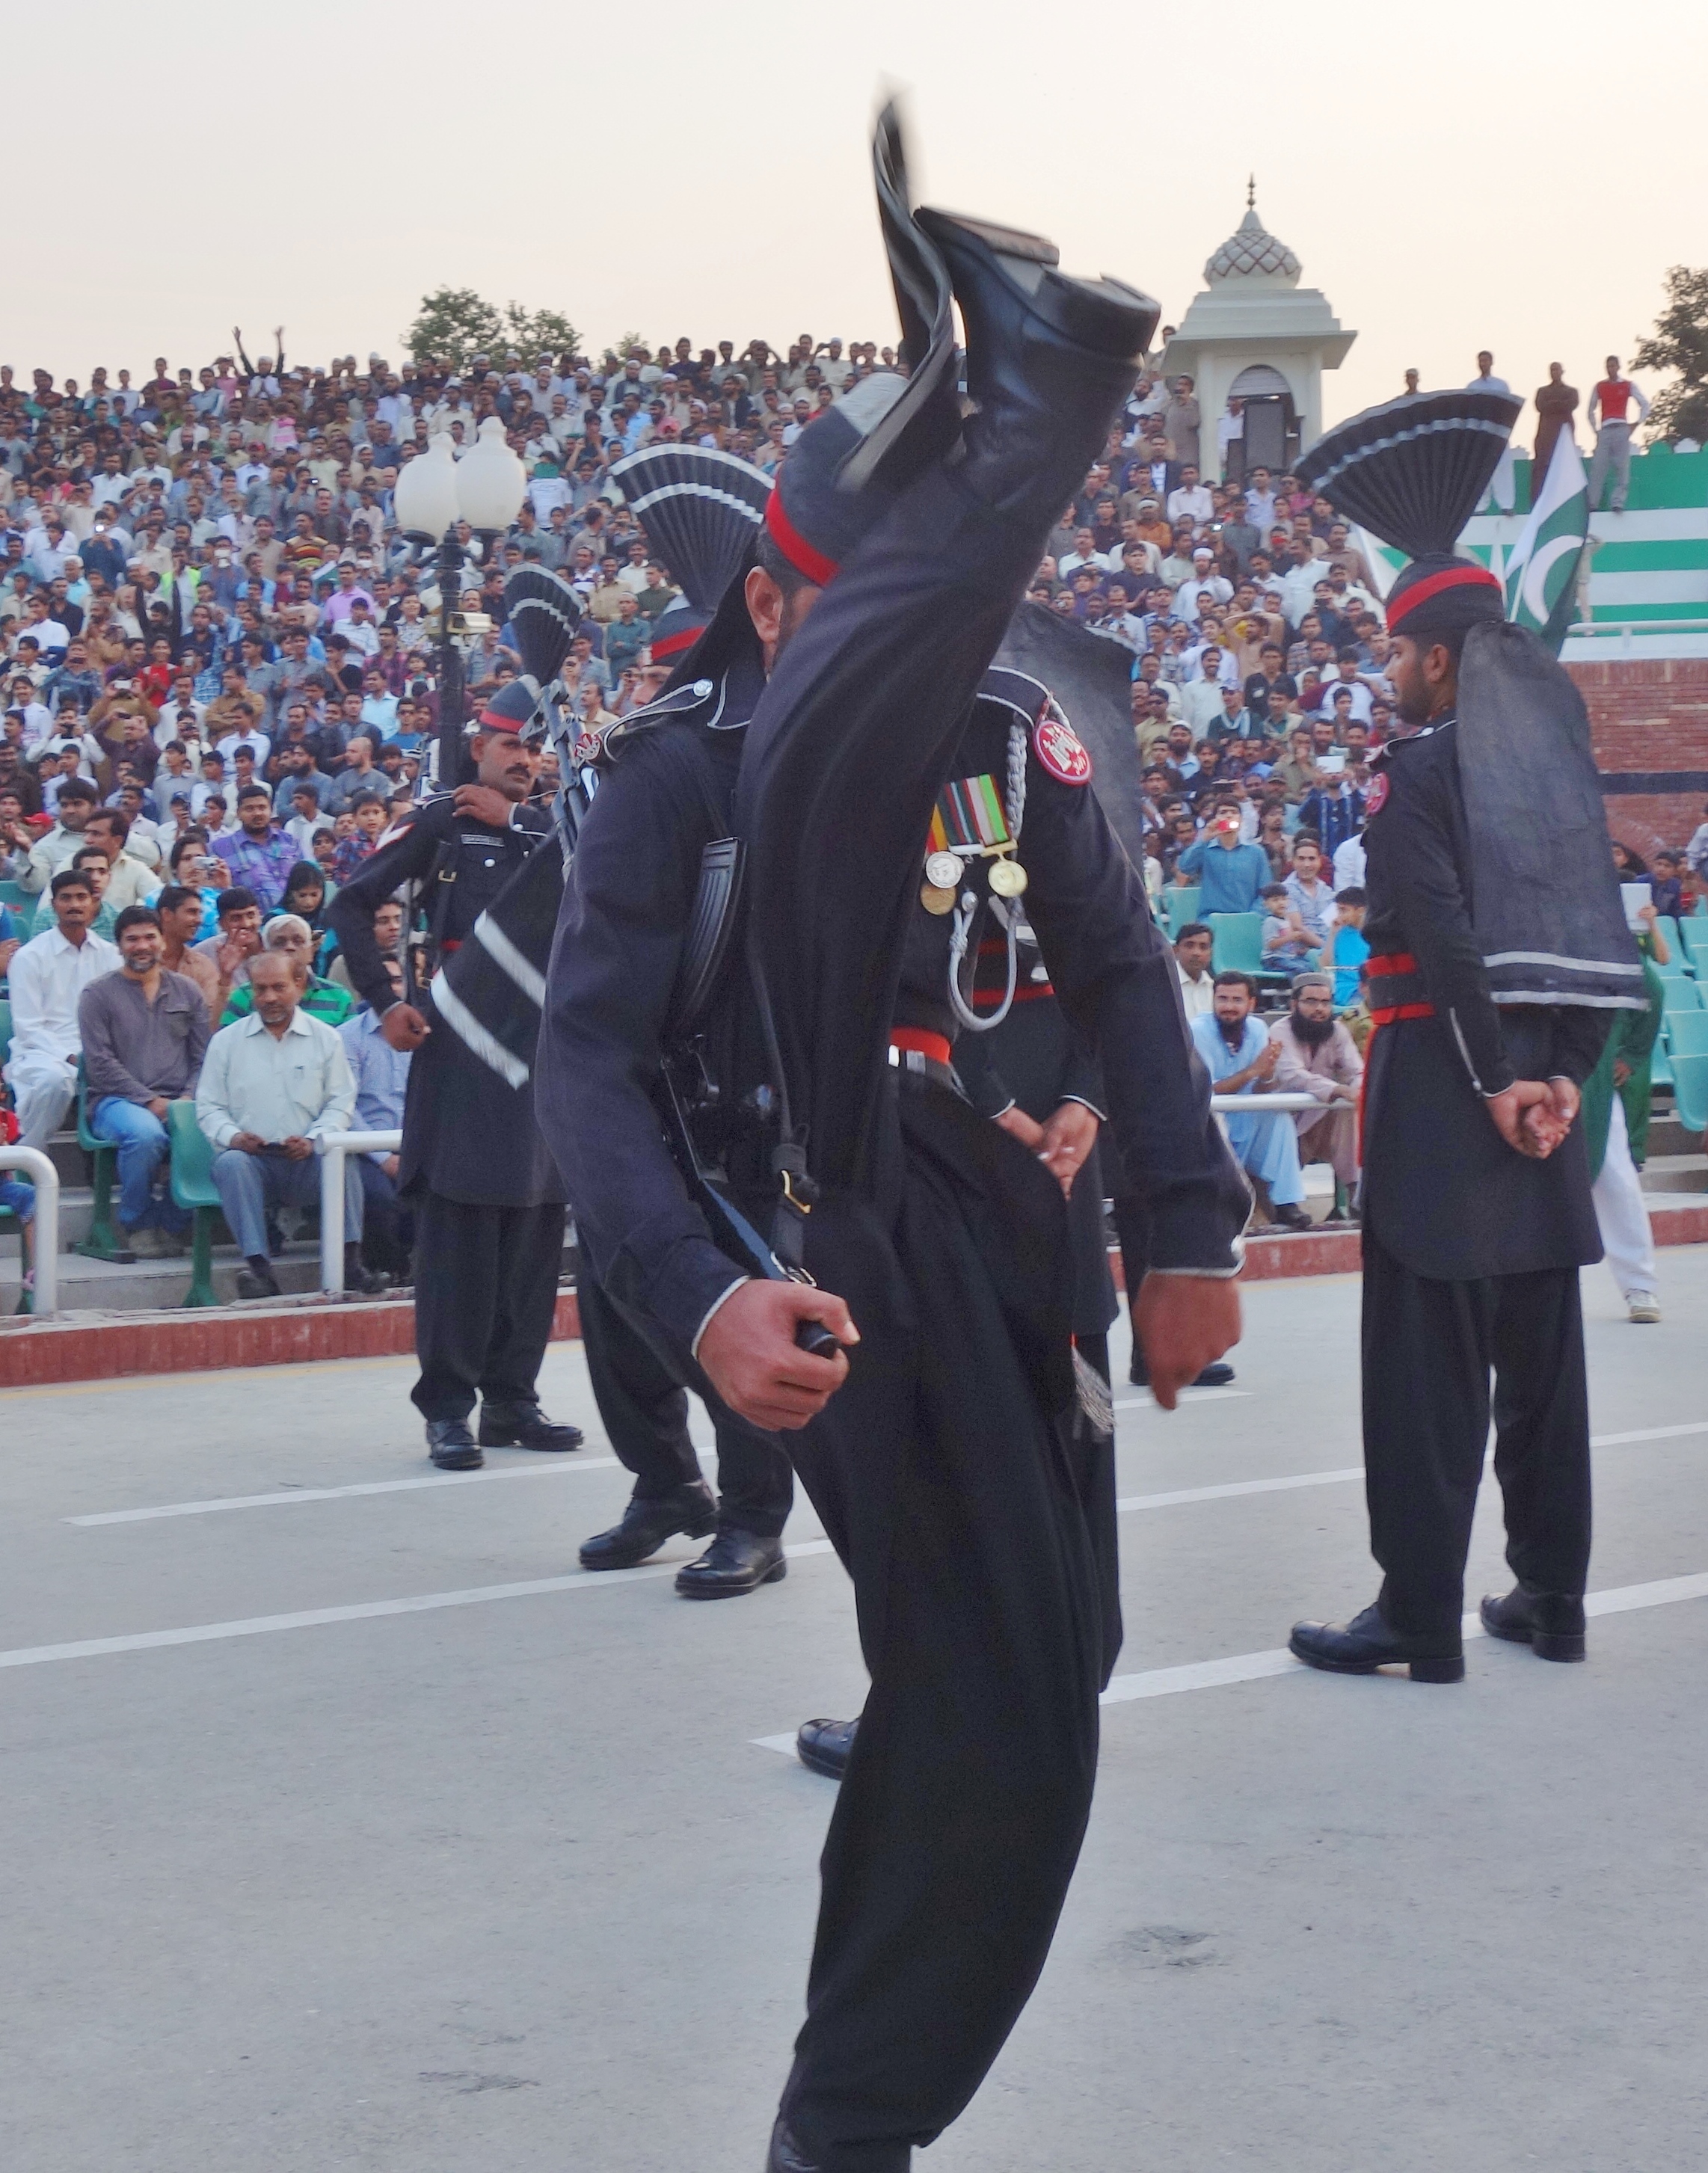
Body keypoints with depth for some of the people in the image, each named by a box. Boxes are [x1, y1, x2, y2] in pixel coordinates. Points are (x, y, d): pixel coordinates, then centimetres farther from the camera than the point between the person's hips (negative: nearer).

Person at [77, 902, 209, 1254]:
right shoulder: (98, 995, 6)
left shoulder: (186, 990, 18)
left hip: (179, 1102, 3)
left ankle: (172, 1224, -8)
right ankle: (137, 1224, -11)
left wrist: (189, 1098, -6)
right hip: (117, 1101, -3)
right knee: (145, 1134, -38)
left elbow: (204, 1055, 14)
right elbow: (101, 1063, -3)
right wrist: (150, 1101, -12)